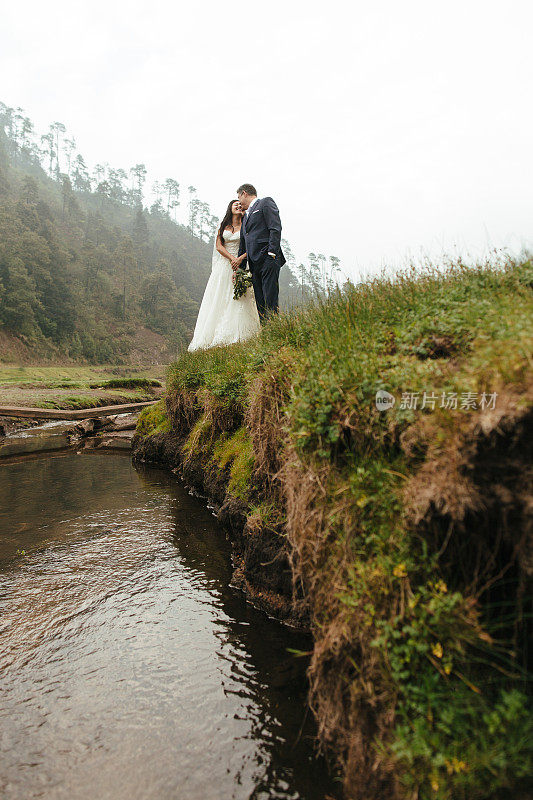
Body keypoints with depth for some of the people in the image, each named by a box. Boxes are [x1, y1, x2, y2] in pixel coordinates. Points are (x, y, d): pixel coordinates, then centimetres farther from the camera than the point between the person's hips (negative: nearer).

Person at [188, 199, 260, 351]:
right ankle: (219, 337, -8)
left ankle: (238, 334, -14)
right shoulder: (223, 226, 15)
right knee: (221, 298, -6)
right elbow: (219, 245, 4)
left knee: (238, 299, -12)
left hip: (241, 266, -2)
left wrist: (241, 258, -18)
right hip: (224, 265, 2)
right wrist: (232, 258, -12)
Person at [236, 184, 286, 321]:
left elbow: (275, 229, -7)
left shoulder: (266, 202, 7)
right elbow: (243, 244, 29)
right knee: (260, 304, 2)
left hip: (267, 260, -8)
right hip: (254, 264, 8)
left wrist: (272, 254, -18)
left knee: (271, 303, -14)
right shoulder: (246, 215, 30)